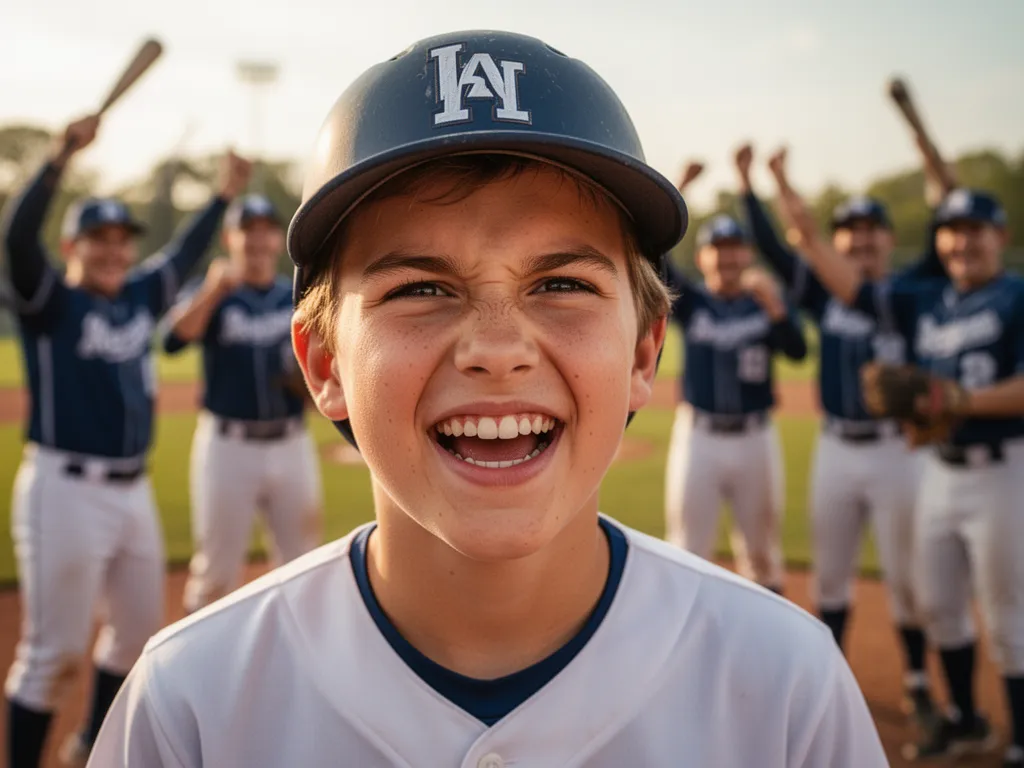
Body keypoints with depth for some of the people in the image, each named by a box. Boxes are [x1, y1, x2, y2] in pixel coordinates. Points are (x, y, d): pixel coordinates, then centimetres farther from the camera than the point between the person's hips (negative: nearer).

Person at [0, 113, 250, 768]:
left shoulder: (140, 296, 11)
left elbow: (184, 255, 25)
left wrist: (224, 196, 26)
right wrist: (62, 159, -33)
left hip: (134, 490, 8)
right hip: (66, 491, -7)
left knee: (139, 631, 19)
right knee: (55, 651, -4)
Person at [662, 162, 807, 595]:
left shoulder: (766, 302, 5)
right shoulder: (689, 302, 3)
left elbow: (798, 351, -12)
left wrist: (774, 306, -29)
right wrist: (679, 188, -18)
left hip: (756, 439, 1)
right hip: (697, 437, -1)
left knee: (761, 551, 12)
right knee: (687, 553, 2)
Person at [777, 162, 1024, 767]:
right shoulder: (926, 300, 9)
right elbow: (852, 287, 10)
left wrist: (961, 402, -26)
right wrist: (808, 232, 2)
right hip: (940, 471, 7)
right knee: (938, 604, 16)